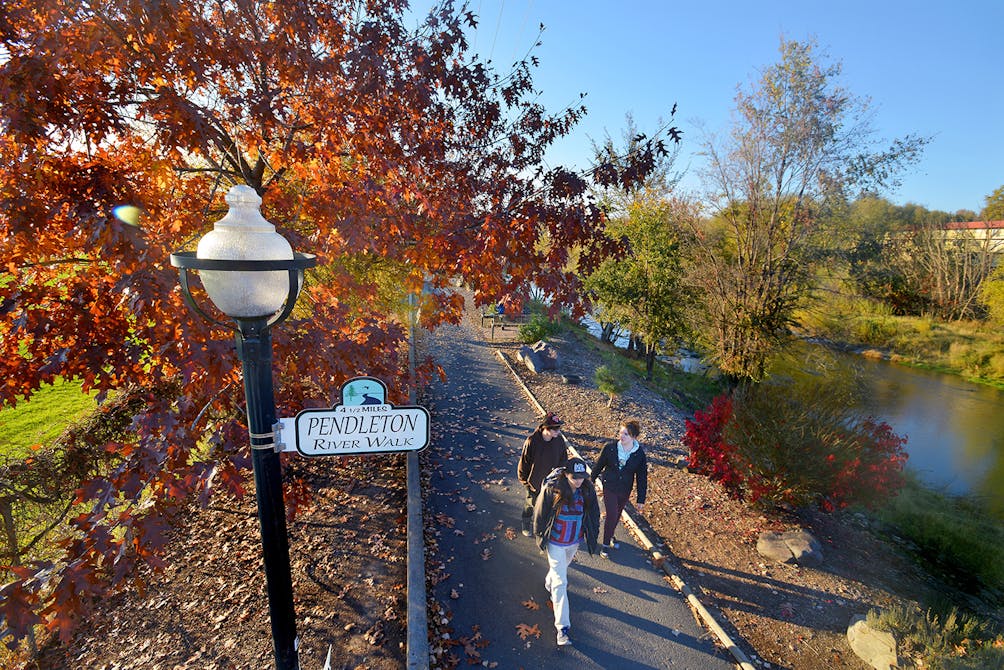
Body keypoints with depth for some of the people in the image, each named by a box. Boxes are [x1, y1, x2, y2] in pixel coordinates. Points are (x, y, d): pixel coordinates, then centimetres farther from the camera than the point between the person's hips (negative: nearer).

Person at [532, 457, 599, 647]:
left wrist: (592, 536, 6)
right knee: (560, 583, -2)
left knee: (563, 567, 30)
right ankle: (562, 627, 7)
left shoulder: (587, 490, -17)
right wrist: (540, 536, -3)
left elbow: (594, 514, 0)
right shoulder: (551, 489, -27)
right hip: (555, 542, -4)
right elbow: (540, 514, -13)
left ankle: (549, 582, 61)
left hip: (575, 541, 4)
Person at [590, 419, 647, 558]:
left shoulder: (639, 454, -13)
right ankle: (605, 544, 15)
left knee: (617, 516, 19)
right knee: (612, 515, -7)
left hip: (625, 491, 2)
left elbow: (642, 478, -4)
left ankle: (610, 536, 47)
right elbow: (598, 466, -2)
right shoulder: (610, 448, -16)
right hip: (609, 487, -2)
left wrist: (640, 500, -1)